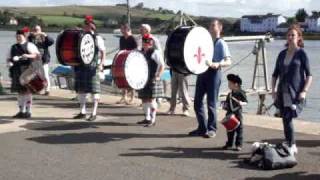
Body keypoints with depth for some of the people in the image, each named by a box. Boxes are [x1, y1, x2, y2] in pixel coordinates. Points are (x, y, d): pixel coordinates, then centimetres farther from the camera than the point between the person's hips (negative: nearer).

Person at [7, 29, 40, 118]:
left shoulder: (29, 45, 0)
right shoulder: (13, 47, 16)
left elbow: (38, 55, -9)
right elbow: (8, 58, 21)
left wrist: (28, 56, -25)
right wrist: (10, 63, -1)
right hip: (17, 72, 6)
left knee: (27, 91, -4)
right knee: (20, 91, 9)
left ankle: (28, 111, 2)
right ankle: (21, 111, 16)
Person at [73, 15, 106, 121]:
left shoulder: (97, 38, -4)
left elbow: (103, 52, -8)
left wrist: (101, 64, -19)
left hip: (92, 67, -7)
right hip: (80, 66, 7)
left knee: (94, 90, -2)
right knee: (80, 89, 9)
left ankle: (94, 113, 3)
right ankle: (82, 112, 19)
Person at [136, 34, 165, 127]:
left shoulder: (155, 53, -10)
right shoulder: (141, 53, 11)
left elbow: (162, 65, -11)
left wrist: (158, 76, -17)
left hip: (152, 80, -8)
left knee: (151, 99, -5)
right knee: (144, 99, 12)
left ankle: (153, 120, 1)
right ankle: (147, 118, 23)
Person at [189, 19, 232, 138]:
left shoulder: (221, 44, -3)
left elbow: (228, 61, -13)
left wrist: (217, 64, -31)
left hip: (213, 73, -7)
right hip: (202, 72, 7)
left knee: (211, 103, -3)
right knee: (197, 101, 6)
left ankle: (211, 129, 8)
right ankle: (202, 128, 17)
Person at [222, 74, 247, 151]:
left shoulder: (241, 93, -8)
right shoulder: (229, 94, 10)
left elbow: (245, 102, -7)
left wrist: (241, 103, -25)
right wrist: (225, 105, 1)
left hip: (238, 114, -6)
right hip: (230, 114, 6)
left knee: (239, 129, 2)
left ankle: (239, 145, 7)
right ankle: (229, 144, 22)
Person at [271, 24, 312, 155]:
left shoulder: (301, 53, -3)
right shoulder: (282, 54, 12)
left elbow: (309, 75, -5)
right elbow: (275, 74, 17)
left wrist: (304, 91, -14)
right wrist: (273, 90, 6)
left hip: (296, 92, -6)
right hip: (283, 92, 6)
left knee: (288, 118, -14)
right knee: (285, 119, 8)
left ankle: (291, 146, -3)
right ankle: (291, 146, 20)